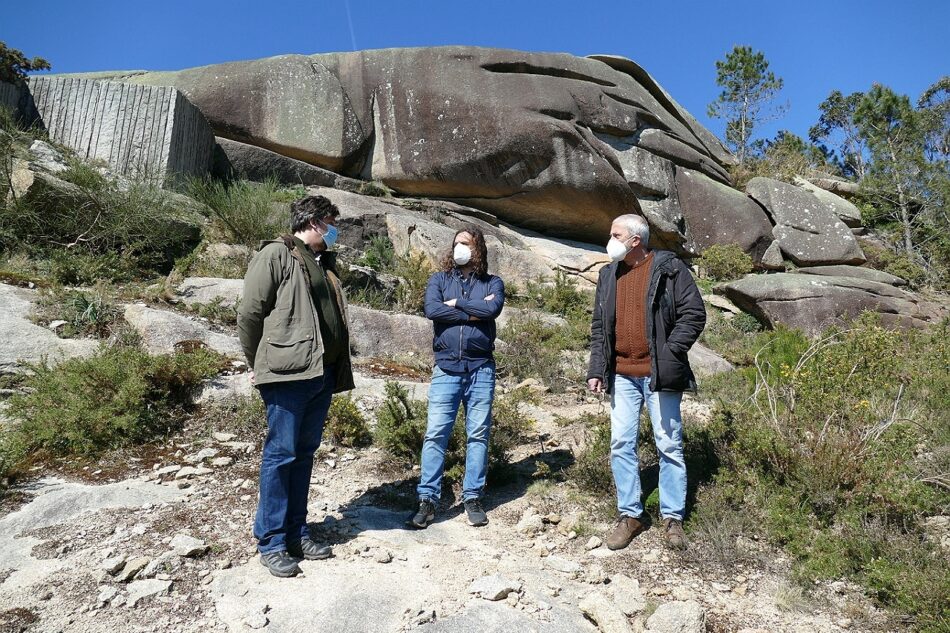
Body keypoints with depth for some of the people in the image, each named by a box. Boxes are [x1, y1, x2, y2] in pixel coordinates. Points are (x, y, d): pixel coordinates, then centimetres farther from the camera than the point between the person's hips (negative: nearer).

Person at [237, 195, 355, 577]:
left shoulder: (323, 262, 20)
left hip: (322, 373, 8)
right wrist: (258, 363, 1)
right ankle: (271, 543, 9)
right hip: (287, 373, -8)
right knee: (281, 454, -2)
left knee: (304, 453, 12)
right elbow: (249, 312, -6)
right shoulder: (275, 254, -4)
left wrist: (338, 368, 15)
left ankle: (296, 534, 23)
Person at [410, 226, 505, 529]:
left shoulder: (492, 283, 8)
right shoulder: (439, 279, 10)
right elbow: (431, 310, -10)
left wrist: (456, 303, -7)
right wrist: (473, 312, -9)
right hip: (446, 369, 0)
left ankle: (473, 498, 16)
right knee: (435, 433, -2)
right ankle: (428, 499, 6)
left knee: (478, 434, 6)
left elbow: (492, 309, -13)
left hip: (481, 369, 0)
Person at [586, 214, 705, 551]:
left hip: (659, 375, -4)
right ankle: (630, 515, 19)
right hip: (622, 375, 5)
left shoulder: (669, 269, -4)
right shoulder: (608, 275, 11)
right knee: (621, 445, 6)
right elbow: (599, 326, 13)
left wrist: (669, 354, -14)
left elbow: (694, 314, -7)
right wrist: (596, 368, 5)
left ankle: (673, 517, 18)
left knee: (669, 446, 5)